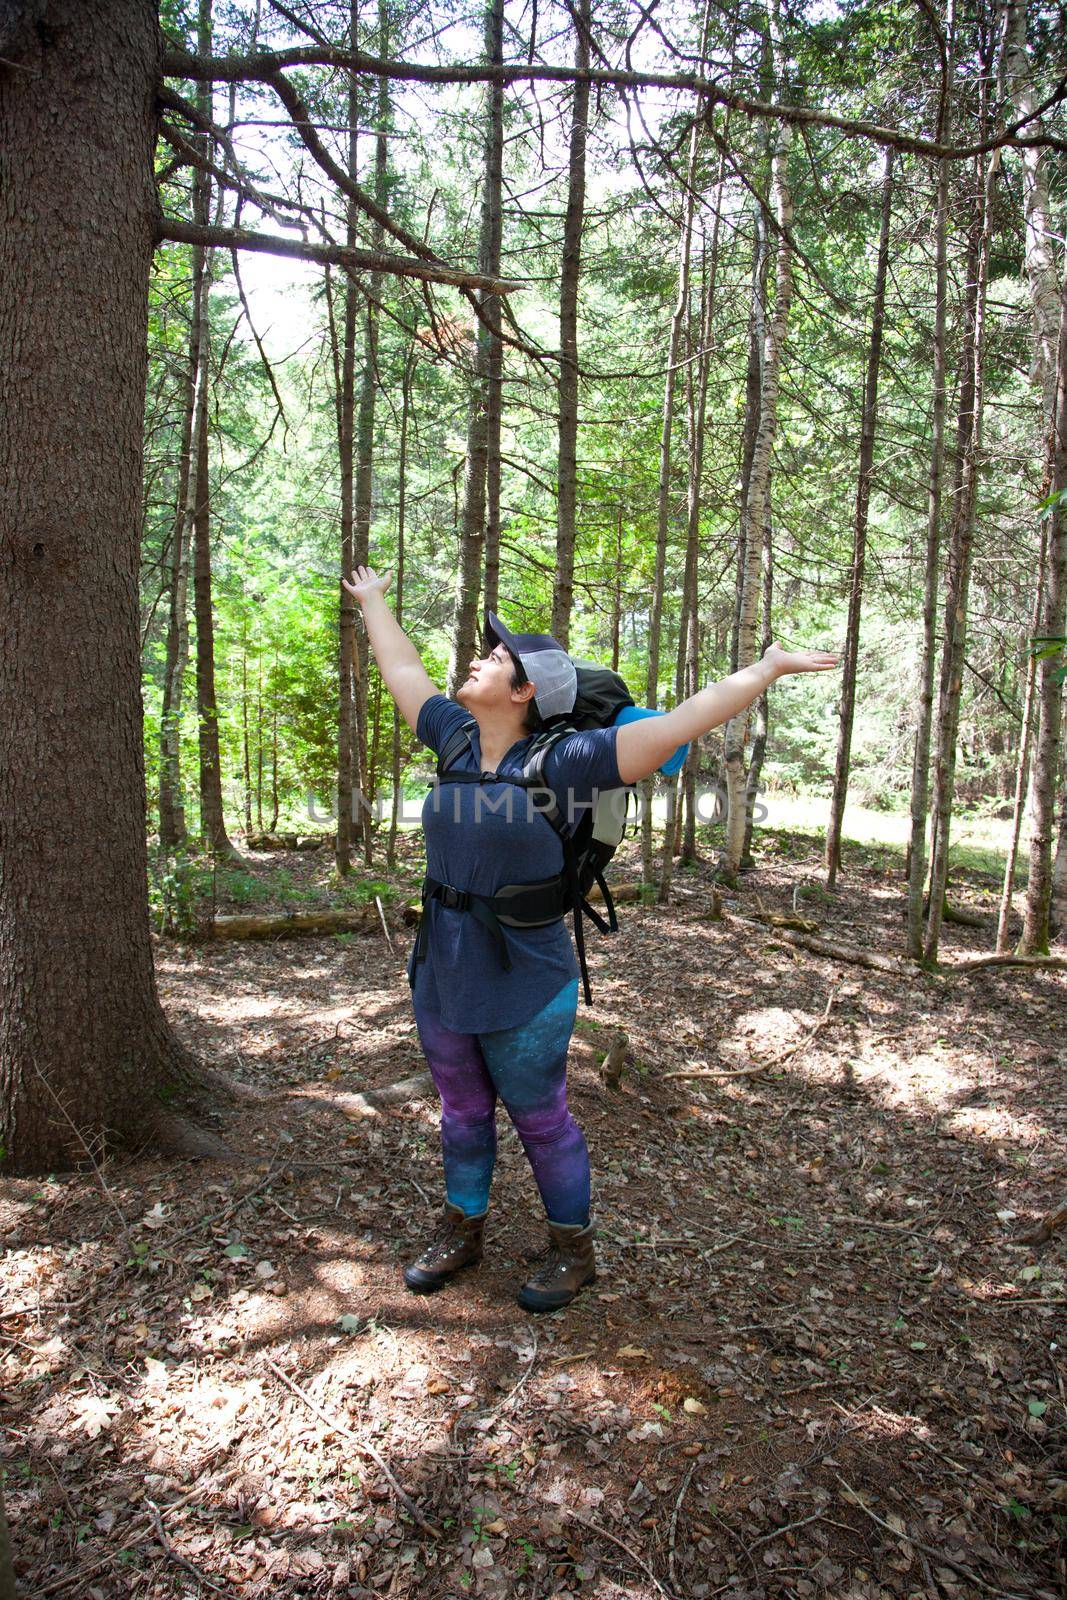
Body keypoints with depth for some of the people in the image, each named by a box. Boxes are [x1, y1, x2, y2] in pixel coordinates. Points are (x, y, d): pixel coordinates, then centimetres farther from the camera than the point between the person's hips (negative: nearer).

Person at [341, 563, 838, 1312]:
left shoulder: (560, 764, -17)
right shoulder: (457, 740, 2)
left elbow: (686, 719, -21)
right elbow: (403, 669, 18)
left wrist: (767, 669, -23)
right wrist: (373, 602, 31)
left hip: (523, 988, -6)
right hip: (441, 975, 6)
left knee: (542, 1121, 11)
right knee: (463, 1112, 22)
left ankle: (573, 1250, 32)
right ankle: (462, 1231, 42)